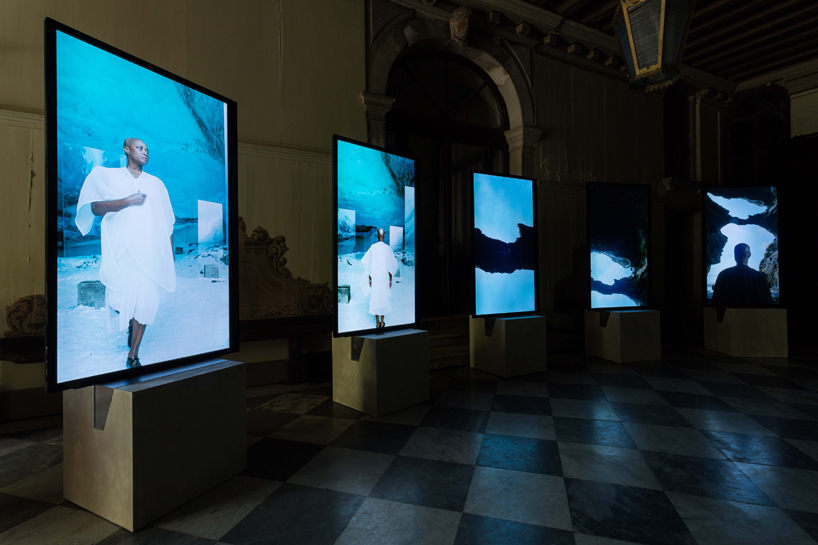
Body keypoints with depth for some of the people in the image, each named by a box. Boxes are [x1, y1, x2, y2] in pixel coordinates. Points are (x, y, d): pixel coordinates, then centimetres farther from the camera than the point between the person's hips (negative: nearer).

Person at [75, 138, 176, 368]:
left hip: (148, 252, 1)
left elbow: (167, 221, 14)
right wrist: (128, 201, -13)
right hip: (119, 251, -1)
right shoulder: (107, 176, 10)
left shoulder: (156, 183, 15)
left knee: (145, 301, -6)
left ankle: (133, 356, 6)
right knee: (117, 301, -2)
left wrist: (170, 252, 12)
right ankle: (130, 322, 35)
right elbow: (95, 207, -4)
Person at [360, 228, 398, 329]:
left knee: (375, 298, 7)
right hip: (385, 277, 0)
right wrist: (390, 280, 4)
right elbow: (391, 266, -4)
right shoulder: (387, 248, -5)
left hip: (375, 276, 0)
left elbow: (369, 264, -2)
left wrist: (369, 279, 6)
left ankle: (377, 322, 9)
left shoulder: (372, 247, -4)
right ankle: (382, 322, 13)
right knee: (384, 298, 10)